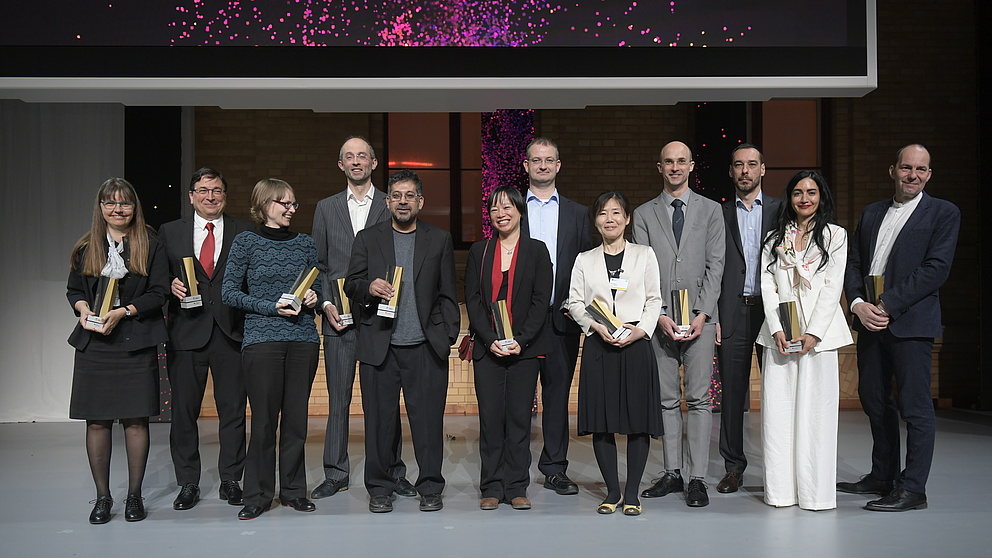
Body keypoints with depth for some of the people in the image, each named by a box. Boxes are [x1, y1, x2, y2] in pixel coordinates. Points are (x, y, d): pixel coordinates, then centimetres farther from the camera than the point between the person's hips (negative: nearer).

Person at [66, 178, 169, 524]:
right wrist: (84, 309, -7)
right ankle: (102, 497, 14)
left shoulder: (150, 246, 4)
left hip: (137, 342, -2)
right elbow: (73, 290, 15)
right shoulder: (85, 248, 12)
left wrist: (122, 312, -14)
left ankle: (134, 496, 12)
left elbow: (158, 293, -2)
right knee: (97, 420, 2)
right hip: (93, 343, 2)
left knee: (136, 419, 0)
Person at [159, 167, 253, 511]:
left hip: (232, 332, 0)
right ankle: (188, 484, 16)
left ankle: (231, 481, 16)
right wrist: (171, 285, -10)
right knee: (184, 411, 5)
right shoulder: (169, 232, 11)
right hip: (186, 332, 1)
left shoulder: (244, 233, 8)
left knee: (233, 411, 4)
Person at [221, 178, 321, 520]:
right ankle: (257, 495, 11)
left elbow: (317, 286, 20)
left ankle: (293, 490, 18)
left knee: (296, 418, 6)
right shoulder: (246, 242, 2)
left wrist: (313, 296, -3)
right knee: (264, 420, -1)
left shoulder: (305, 244, 12)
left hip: (303, 339, 3)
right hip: (262, 339, -3)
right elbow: (229, 292, -1)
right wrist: (271, 307, -11)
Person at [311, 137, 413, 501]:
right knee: (338, 399, 5)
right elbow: (318, 263, 12)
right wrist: (326, 303, -2)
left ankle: (393, 472, 13)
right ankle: (336, 474, 15)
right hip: (338, 319, 2)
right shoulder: (326, 208, 13)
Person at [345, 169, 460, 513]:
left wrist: (448, 336, 3)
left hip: (426, 347, 0)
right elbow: (351, 285, 10)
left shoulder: (439, 240, 12)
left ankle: (430, 487, 13)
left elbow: (447, 295, 11)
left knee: (428, 420, 0)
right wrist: (369, 287, -12)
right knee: (380, 420, 3)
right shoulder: (367, 239, 12)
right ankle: (380, 488, 16)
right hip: (379, 346, 0)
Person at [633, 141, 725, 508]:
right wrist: (660, 314, -7)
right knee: (667, 400, 5)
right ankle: (672, 473, 13)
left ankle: (697, 478, 2)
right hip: (659, 318, 1)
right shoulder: (644, 214, 11)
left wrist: (702, 313, -9)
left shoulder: (711, 211, 10)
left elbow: (715, 266, 2)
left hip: (700, 317, -1)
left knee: (699, 399, -2)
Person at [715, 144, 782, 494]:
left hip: (772, 308, 0)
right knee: (732, 392, 3)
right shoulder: (720, 214, 10)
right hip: (733, 312, 1)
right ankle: (734, 467, 13)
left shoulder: (781, 210, 9)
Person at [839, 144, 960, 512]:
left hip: (911, 322, -6)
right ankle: (882, 477, 25)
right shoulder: (872, 214, 16)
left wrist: (887, 306, -16)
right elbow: (853, 264, 12)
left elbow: (936, 268, -11)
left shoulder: (943, 213, 0)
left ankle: (912, 489, 4)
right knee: (874, 400, 12)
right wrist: (858, 304, -7)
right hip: (870, 321, 6)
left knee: (915, 406, -3)